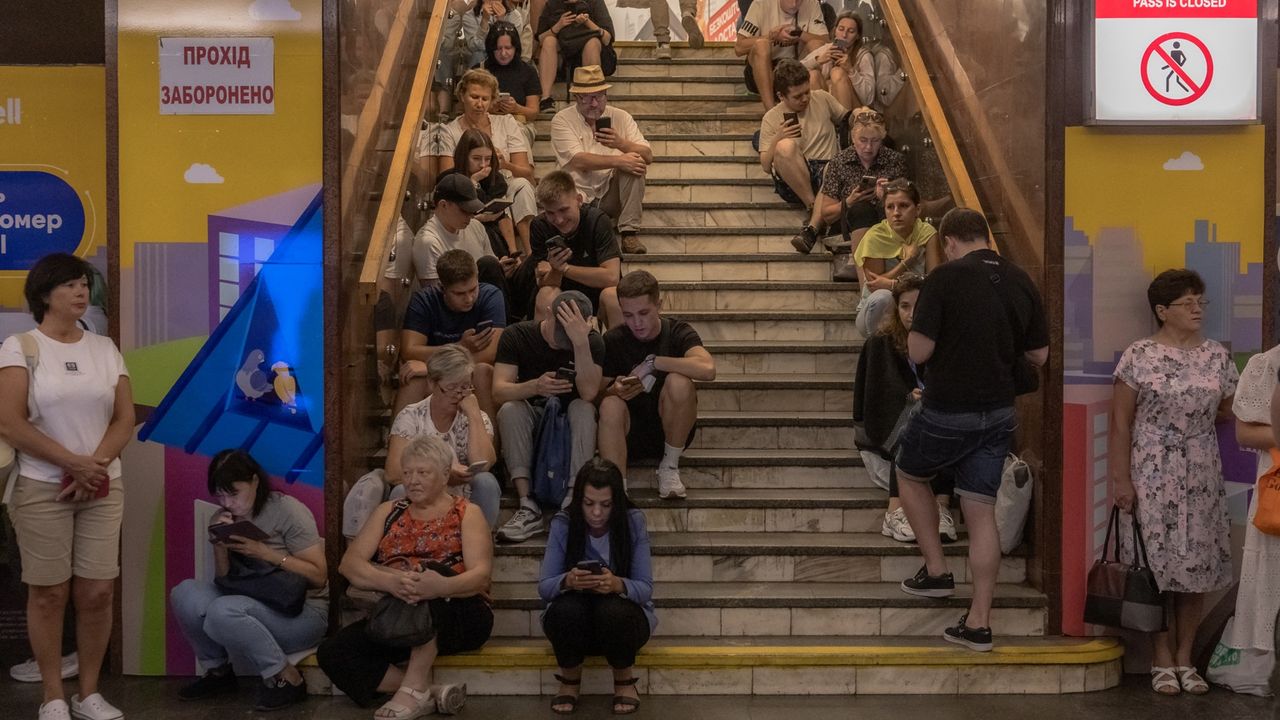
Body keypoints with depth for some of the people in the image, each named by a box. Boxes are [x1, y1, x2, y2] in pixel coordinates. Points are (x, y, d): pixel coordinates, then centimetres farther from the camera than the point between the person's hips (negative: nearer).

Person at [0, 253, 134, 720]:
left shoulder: (105, 349, 10)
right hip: (41, 489, -3)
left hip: (103, 488, 3)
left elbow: (125, 420, 6)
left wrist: (95, 465, -11)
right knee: (49, 593, 2)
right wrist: (75, 463, -14)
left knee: (97, 593, 2)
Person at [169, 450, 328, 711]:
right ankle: (218, 670, 4)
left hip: (302, 612, -6)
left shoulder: (287, 510, -11)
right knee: (185, 594, -15)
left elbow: (319, 577, -14)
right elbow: (224, 582, 9)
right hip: (254, 606, 6)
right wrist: (220, 546, -10)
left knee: (223, 612, -31)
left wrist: (264, 552, -21)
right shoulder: (224, 519, 7)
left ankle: (287, 678, -15)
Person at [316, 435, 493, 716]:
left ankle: (415, 688, -29)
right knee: (333, 653, -21)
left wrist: (442, 586, -34)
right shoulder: (388, 512, 15)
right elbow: (349, 563, 1)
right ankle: (430, 693, -20)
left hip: (458, 616, -3)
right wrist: (388, 581, -23)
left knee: (433, 570, -34)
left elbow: (481, 574, -10)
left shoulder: (467, 513, 5)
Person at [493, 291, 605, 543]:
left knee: (583, 408, -31)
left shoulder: (592, 341, -10)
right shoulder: (517, 335, -9)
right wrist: (535, 386, -40)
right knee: (509, 409, -30)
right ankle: (528, 506, -36)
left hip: (570, 420, 0)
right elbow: (499, 391, -20)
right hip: (531, 419, 0)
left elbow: (589, 393, -25)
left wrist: (581, 342, -36)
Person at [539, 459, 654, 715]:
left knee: (612, 610, -35)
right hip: (574, 623, 1)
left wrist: (618, 585, -38)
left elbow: (645, 588, -15)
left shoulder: (633, 522, -12)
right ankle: (569, 681, -2)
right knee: (566, 608, -34)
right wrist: (567, 581, -37)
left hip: (621, 610, -1)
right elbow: (544, 587, -13)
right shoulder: (563, 524, -11)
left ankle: (624, 681, -4)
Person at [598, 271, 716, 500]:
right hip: (630, 434, 1)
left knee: (679, 382, -29)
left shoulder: (678, 333, -8)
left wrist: (652, 363, -23)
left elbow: (708, 369, -29)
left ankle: (670, 466, -10)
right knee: (611, 405, -31)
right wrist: (615, 391, -27)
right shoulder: (612, 341, -3)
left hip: (670, 430, 0)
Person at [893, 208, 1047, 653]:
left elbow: (918, 352, -17)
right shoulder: (1020, 282, 3)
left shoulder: (946, 278, -14)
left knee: (910, 475, 23)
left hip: (947, 412, -5)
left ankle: (936, 571, 22)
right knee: (981, 513, 9)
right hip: (999, 413, 5)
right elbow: (1039, 356, 9)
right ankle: (979, 624, 11)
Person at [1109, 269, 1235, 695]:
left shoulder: (1218, 357, 6)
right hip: (1153, 478, -4)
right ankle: (1162, 661, 12)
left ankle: (1185, 658, 19)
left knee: (1197, 565, 6)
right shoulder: (1139, 356, -5)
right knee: (1158, 564, 0)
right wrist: (1121, 480, -9)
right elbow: (1121, 422, -5)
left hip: (1202, 479, 4)